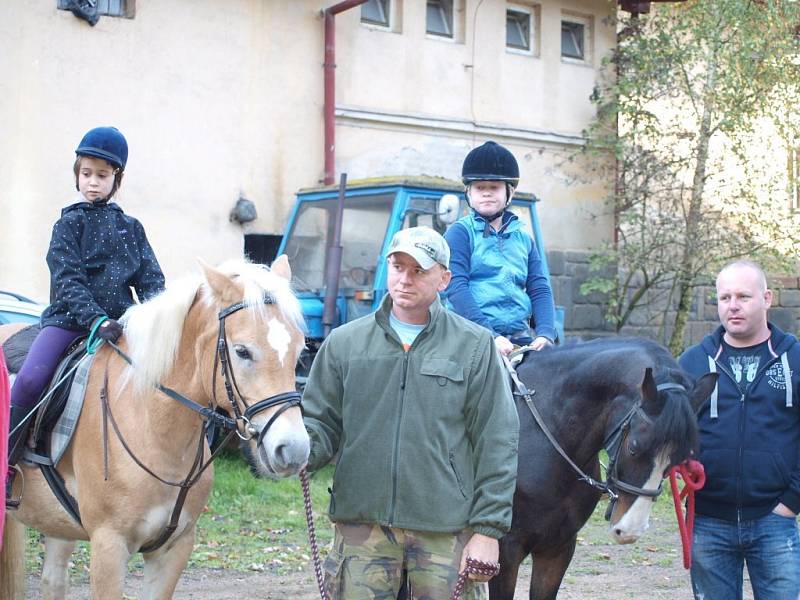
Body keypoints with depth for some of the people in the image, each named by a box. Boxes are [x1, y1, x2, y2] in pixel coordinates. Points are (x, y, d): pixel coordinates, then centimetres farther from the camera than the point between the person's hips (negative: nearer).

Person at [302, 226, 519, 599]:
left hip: (447, 529, -1)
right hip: (361, 524, 2)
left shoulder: (474, 346, 2)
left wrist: (488, 529, -5)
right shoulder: (345, 342, 9)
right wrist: (304, 450, -13)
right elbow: (322, 420, 12)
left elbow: (497, 443, 1)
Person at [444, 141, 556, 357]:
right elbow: (455, 288, -8)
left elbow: (540, 290, 11)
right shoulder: (460, 233, 4)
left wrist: (545, 334, -8)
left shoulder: (523, 239, 18)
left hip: (519, 335, 5)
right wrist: (490, 336, -19)